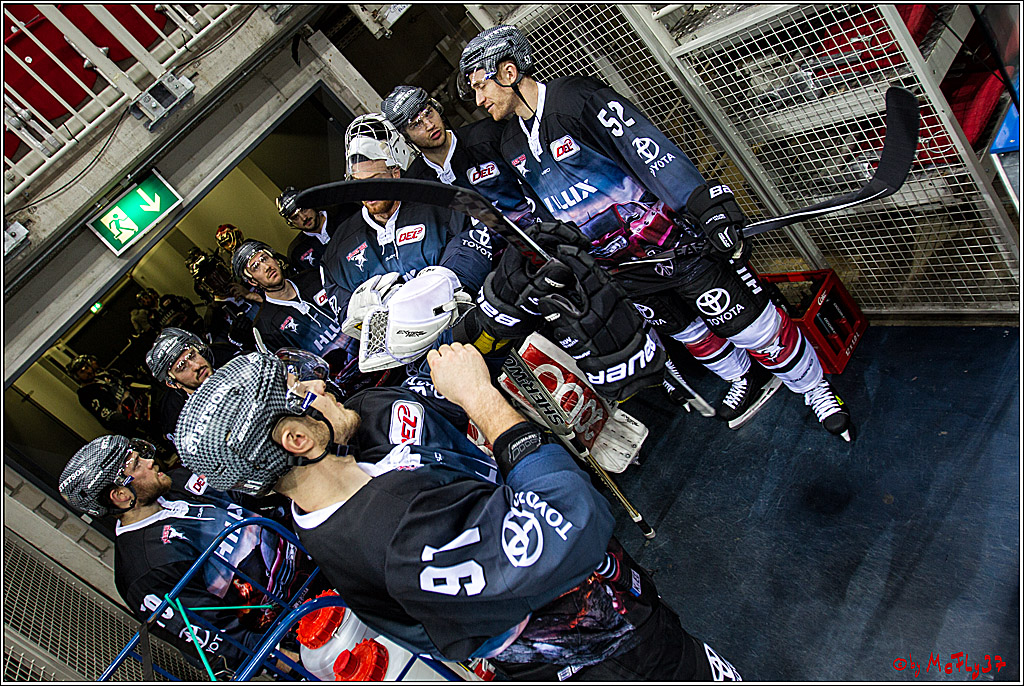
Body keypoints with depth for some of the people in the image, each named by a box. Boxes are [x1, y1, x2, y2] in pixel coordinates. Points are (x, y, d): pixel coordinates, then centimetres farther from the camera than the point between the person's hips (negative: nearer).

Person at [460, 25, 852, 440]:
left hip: (669, 239, -7)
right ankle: (747, 379, 45)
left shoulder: (575, 96, -17)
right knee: (685, 330, 19)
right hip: (618, 263, 7)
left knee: (747, 320, -2)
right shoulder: (511, 148, 7)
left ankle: (814, 387, 22)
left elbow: (649, 148, -25)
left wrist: (708, 206, -33)